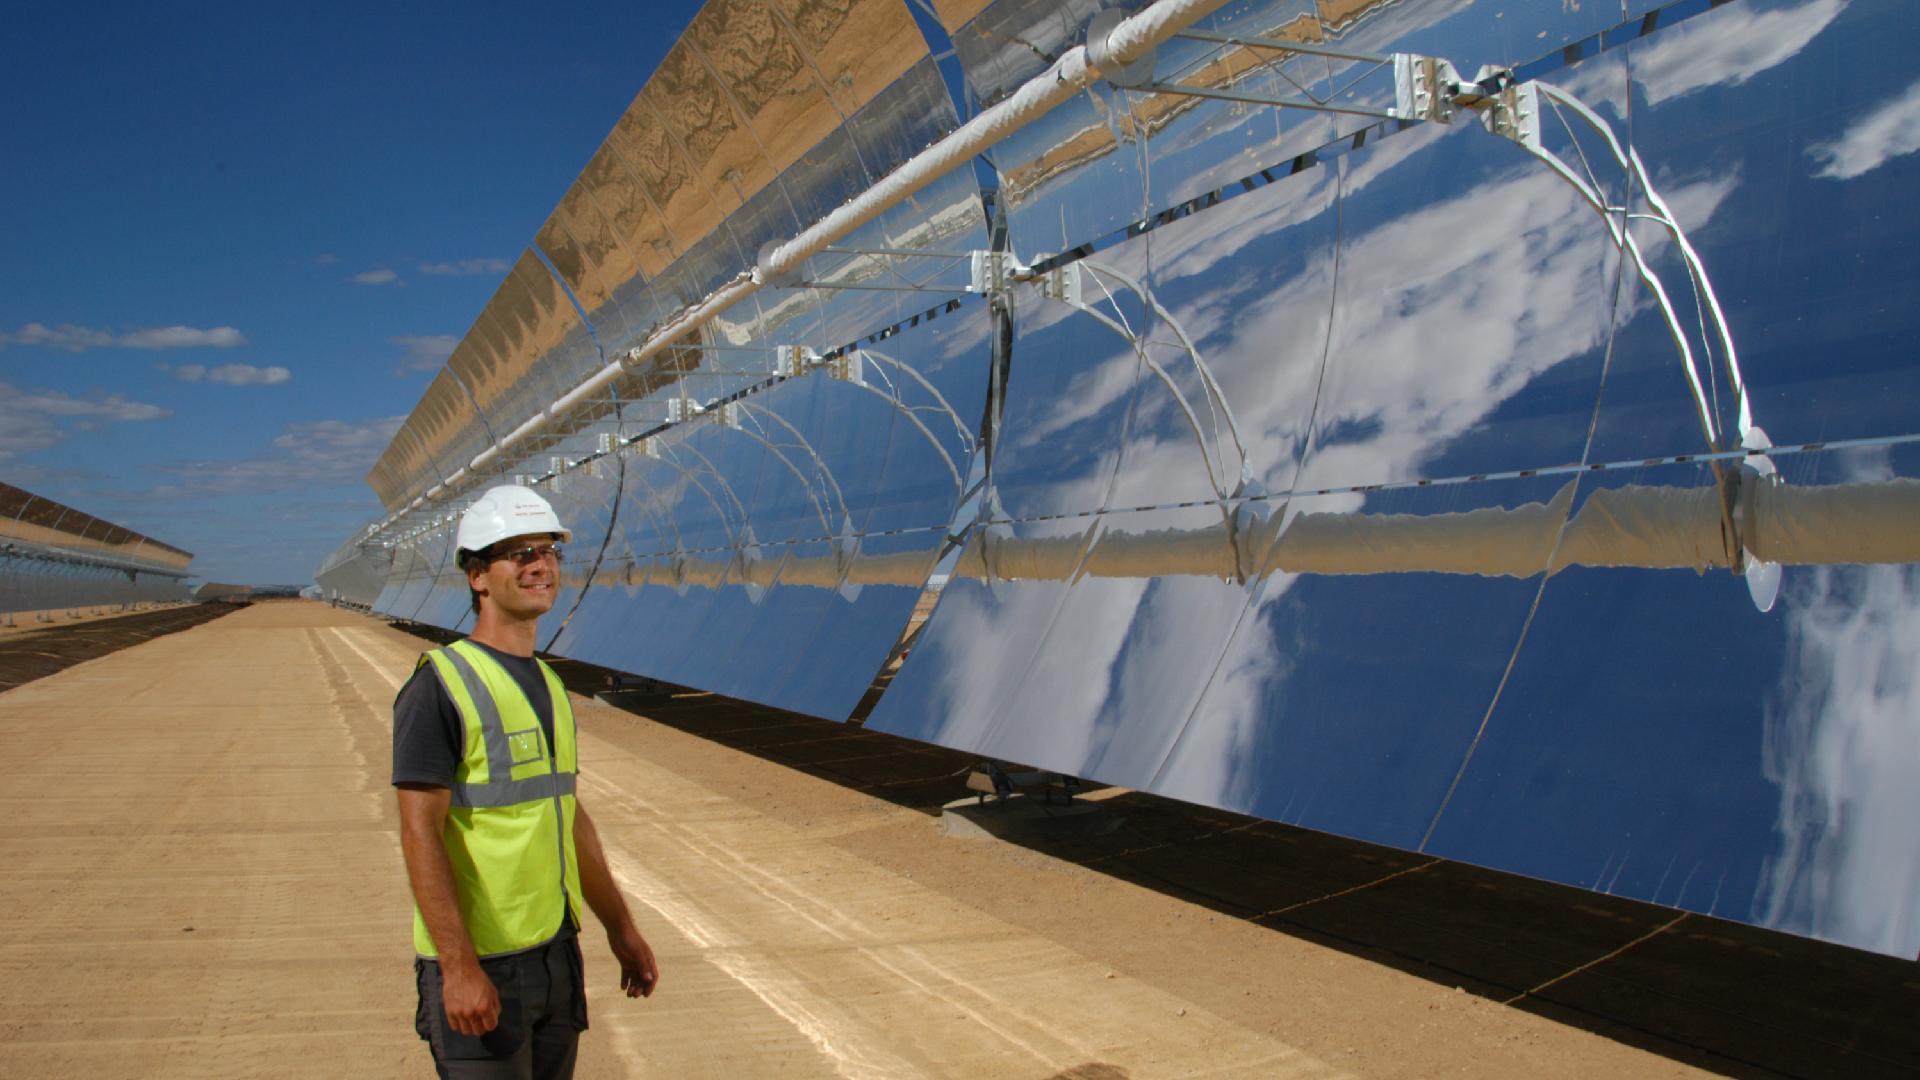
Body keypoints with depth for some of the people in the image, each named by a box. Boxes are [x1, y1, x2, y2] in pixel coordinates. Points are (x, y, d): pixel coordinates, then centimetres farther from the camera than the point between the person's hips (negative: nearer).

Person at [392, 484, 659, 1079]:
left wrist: (621, 928, 17)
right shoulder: (440, 686, -13)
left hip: (558, 950, 8)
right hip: (477, 965, -8)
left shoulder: (548, 684, 11)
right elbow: (420, 834, -19)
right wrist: (460, 967, -25)